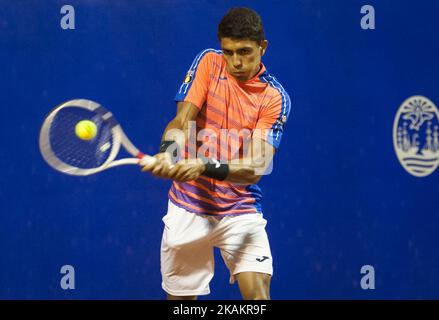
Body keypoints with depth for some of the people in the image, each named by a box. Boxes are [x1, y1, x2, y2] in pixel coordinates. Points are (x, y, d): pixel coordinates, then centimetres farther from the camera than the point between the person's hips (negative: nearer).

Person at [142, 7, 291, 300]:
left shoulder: (275, 98, -8)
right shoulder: (208, 63, -2)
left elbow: (255, 168, -18)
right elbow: (182, 120, -12)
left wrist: (205, 166, -35)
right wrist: (168, 152, -34)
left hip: (241, 210, -1)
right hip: (188, 207, 1)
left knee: (258, 292, -18)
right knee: (180, 297, 7)